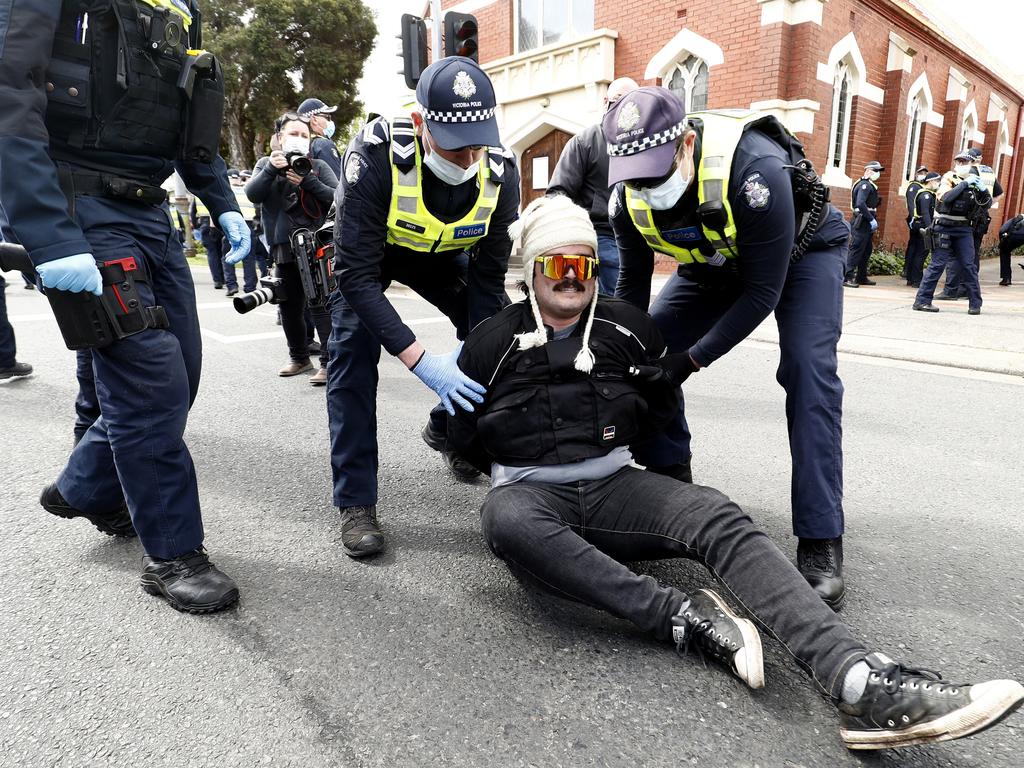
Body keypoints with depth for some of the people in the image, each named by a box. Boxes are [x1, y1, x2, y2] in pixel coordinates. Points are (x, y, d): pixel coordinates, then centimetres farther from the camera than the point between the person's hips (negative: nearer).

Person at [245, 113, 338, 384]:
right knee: (289, 306, 11)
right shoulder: (266, 164, 14)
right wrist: (271, 169, -16)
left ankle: (329, 363, -8)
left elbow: (337, 197, -4)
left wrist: (308, 181, -15)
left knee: (321, 305, -10)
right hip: (283, 247, 3)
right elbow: (252, 194, -3)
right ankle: (299, 358, 25)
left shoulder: (318, 166, 9)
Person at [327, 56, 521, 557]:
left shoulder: (500, 170, -27)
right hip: (366, 252, -3)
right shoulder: (376, 156, -39)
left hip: (441, 254, 4)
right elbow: (357, 275, -39)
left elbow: (487, 279, -19)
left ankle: (447, 427, 19)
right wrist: (423, 363, -45)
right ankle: (355, 502, -7)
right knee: (354, 352, -18)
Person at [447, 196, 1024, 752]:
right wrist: (514, 457, 1)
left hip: (614, 487, 3)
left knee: (719, 519, -27)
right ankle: (684, 617, -37)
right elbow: (461, 433, 11)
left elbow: (662, 413, 22)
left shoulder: (628, 328, 11)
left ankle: (862, 682, -42)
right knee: (506, 519, -41)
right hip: (532, 494, -2)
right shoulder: (494, 341, 3)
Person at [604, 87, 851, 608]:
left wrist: (694, 359, -29)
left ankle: (821, 545, -20)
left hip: (802, 249, -5)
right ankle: (670, 480, 9)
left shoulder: (753, 170, -39)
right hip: (716, 263, 5)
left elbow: (763, 292, -31)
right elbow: (632, 284, -8)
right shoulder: (629, 197, -22)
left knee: (807, 369, -25)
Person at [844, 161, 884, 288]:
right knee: (856, 249, -11)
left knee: (867, 250, 14)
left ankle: (862, 277, 21)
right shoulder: (864, 185, -12)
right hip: (862, 222, -10)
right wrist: (872, 219, -22)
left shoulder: (870, 185, 20)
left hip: (866, 223, 10)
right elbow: (860, 204, -24)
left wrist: (872, 220, 11)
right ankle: (847, 277, -12)